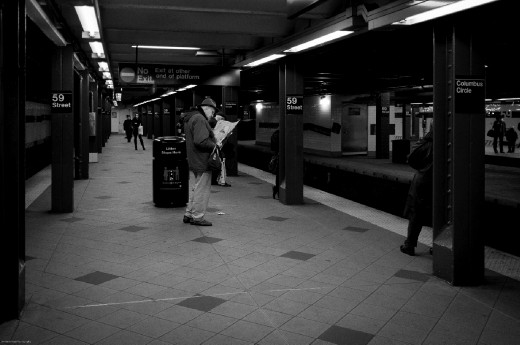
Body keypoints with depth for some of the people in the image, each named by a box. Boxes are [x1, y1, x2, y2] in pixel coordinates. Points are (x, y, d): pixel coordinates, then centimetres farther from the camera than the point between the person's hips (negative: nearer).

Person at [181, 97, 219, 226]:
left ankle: (188, 214, 26)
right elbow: (201, 141, -28)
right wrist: (214, 145, -16)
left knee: (194, 189, 18)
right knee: (202, 189, -1)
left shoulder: (190, 119, 17)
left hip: (193, 161, 10)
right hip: (202, 162, -10)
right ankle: (197, 217, 7)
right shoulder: (199, 119, -17)